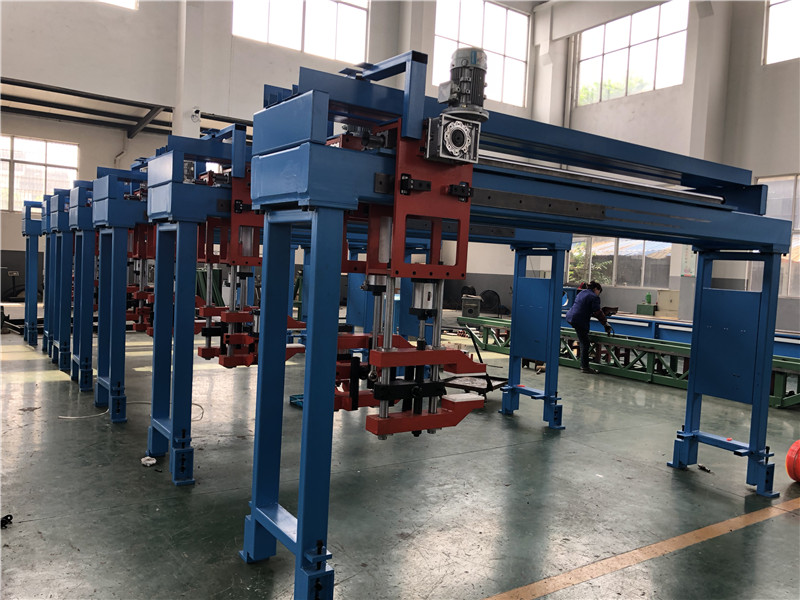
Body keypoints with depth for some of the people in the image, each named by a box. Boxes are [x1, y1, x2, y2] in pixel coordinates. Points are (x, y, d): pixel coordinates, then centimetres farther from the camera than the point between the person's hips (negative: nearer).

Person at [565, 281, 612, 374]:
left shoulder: (581, 293, 20)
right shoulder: (594, 297, -5)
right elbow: (598, 313, -9)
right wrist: (606, 323, -1)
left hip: (570, 317, 9)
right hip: (579, 320, -9)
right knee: (585, 344, -3)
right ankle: (584, 367, -1)